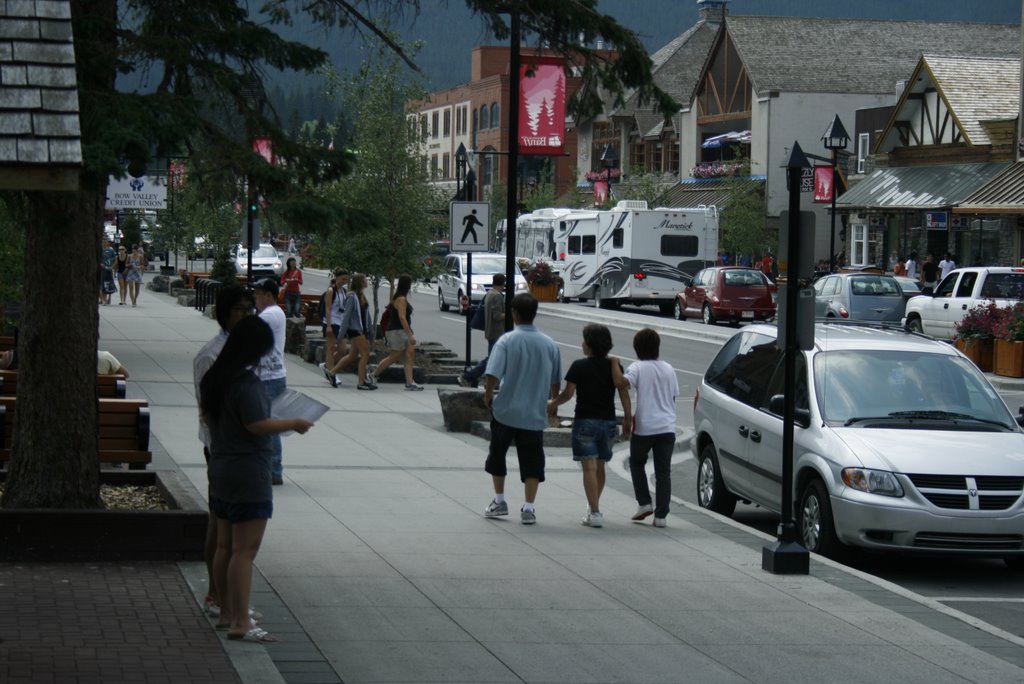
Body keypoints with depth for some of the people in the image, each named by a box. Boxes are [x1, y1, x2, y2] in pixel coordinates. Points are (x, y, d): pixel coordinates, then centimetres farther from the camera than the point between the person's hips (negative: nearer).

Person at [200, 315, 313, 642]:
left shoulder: (214, 378, 9)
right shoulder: (247, 383, -20)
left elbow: (207, 417, 19)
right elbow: (257, 425, -23)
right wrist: (293, 424, -10)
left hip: (219, 470, 10)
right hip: (248, 474, -10)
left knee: (224, 546, 16)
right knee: (244, 550, -7)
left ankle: (227, 612, 25)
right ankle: (240, 622, -8)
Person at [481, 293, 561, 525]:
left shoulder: (507, 341, -11)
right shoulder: (549, 345, 0)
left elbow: (492, 375, -19)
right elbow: (556, 382, 7)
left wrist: (488, 395, 0)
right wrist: (552, 402, 24)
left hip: (505, 411, -2)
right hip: (535, 414, 2)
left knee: (497, 455, 18)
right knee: (532, 462, 7)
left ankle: (499, 501, 23)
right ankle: (528, 508, 1)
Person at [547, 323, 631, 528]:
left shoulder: (579, 367, -8)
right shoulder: (614, 366, 3)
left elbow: (568, 393, -7)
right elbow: (624, 394, 1)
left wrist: (553, 404, 11)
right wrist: (627, 419, 7)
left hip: (585, 421, -4)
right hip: (608, 422, 4)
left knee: (589, 468, -6)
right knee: (599, 467, 18)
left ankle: (595, 513, -13)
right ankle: (594, 506, 32)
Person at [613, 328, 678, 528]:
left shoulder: (638, 368, -6)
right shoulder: (668, 369, 9)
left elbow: (621, 382, -25)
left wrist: (614, 365, -11)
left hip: (645, 427, -3)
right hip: (667, 427, 3)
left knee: (637, 463, 20)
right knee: (663, 470, 5)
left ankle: (644, 503, 10)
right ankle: (661, 514, 0)